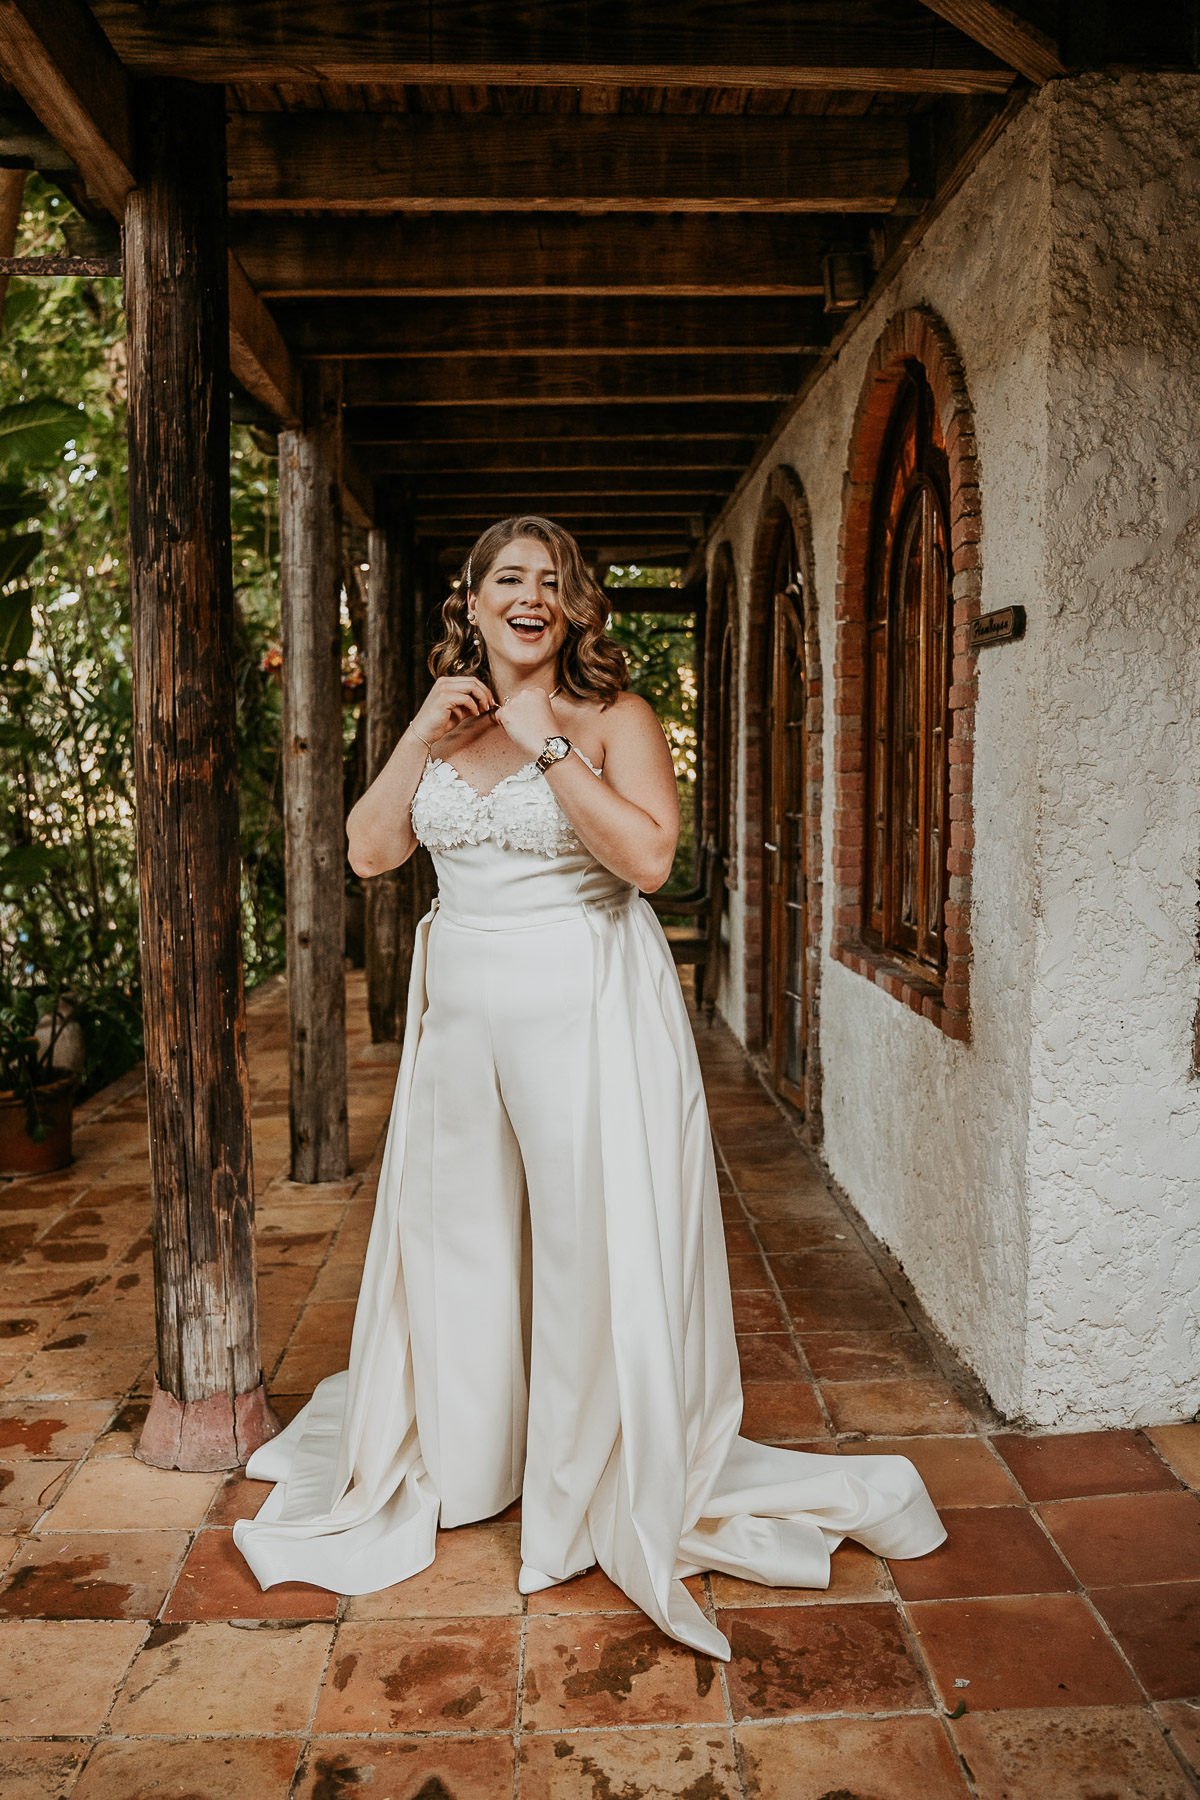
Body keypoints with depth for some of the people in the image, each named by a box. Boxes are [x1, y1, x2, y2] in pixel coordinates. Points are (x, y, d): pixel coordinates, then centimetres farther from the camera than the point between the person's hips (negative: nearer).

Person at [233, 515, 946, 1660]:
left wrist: (548, 744, -20)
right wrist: (423, 736, -5)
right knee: (456, 1235, 17)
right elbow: (370, 851, 4)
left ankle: (628, 1478, 24)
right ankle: (455, 1452, 39)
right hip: (461, 1008, 6)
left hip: (584, 1010, -5)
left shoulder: (613, 717, -6)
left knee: (594, 1244, 2)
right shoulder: (443, 718, 10)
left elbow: (648, 856, -21)